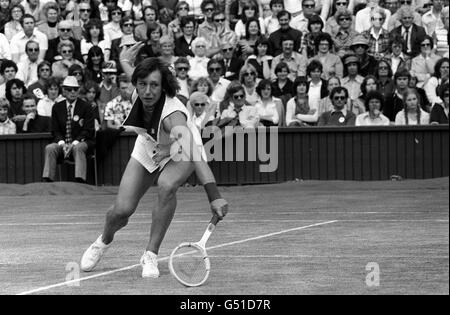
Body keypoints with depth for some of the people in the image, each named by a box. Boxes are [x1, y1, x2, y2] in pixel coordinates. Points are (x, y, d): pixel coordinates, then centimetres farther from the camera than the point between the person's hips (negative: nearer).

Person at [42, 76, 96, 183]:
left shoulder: (86, 107, 3)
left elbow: (88, 130, -3)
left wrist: (74, 143, -17)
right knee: (49, 148, -26)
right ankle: (47, 181, -31)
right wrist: (62, 144, -12)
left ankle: (80, 181, -47)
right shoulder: (57, 108, 13)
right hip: (62, 142, 3)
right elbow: (55, 130, 10)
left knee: (78, 148, -36)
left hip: (81, 142, -3)